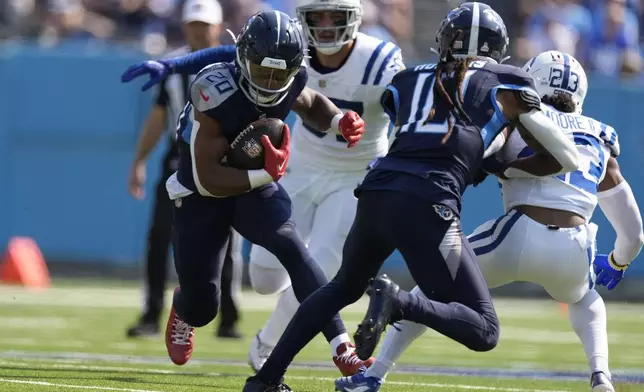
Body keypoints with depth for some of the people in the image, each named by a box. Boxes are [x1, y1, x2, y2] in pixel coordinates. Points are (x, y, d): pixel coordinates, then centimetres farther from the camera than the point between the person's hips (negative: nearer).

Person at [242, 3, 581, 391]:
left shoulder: (407, 81, 23)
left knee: (344, 286, 33)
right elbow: (568, 159, 17)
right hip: (427, 206, -5)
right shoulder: (506, 86, 14)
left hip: (377, 191, 5)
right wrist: (506, 169, 30)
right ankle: (399, 302, -25)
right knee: (484, 332, 1)